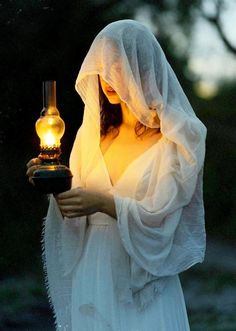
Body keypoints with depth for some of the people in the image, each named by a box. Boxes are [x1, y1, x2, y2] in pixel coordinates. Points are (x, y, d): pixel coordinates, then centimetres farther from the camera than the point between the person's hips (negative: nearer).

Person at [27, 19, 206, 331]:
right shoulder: (93, 131, 7)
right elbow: (79, 214, 8)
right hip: (90, 278, 4)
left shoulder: (178, 136, -6)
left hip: (144, 283, -4)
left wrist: (104, 202, -24)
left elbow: (161, 218, -12)